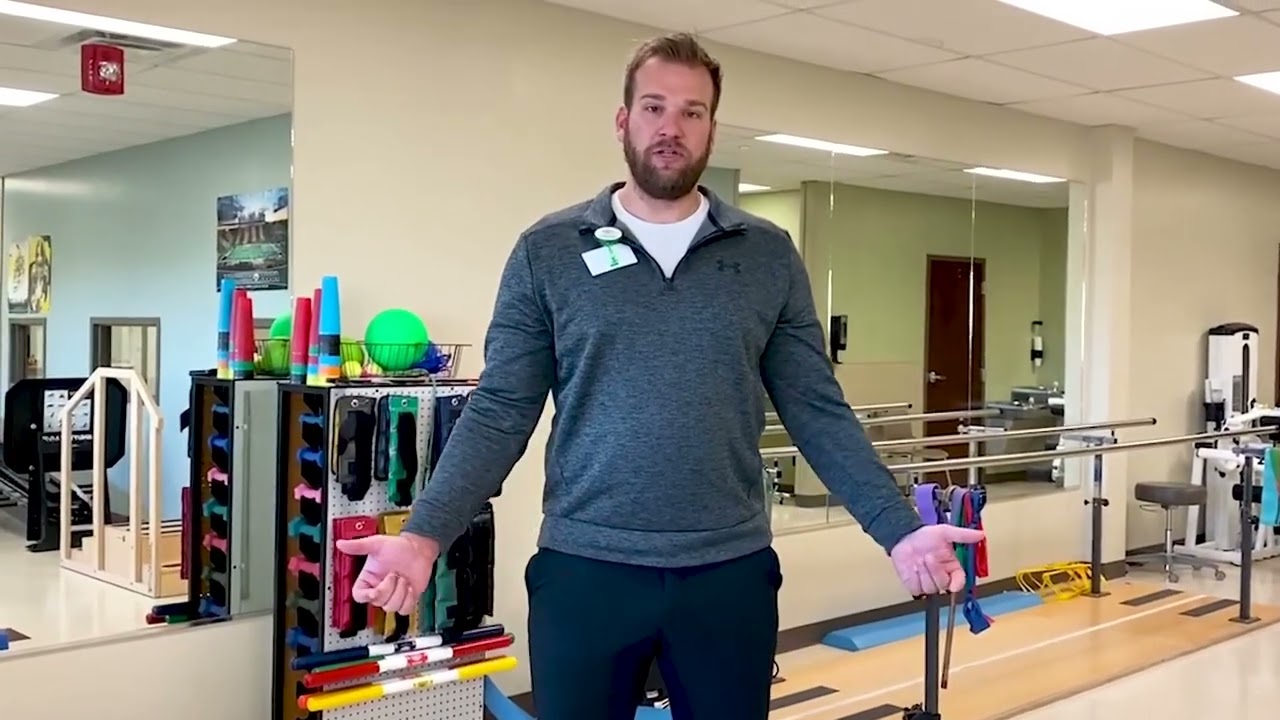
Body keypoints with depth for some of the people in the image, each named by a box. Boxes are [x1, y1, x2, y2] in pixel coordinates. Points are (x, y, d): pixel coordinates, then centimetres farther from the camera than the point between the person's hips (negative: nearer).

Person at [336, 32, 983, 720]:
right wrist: (425, 533, -12)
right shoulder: (547, 250, 1)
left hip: (732, 573, 1)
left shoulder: (769, 255, 4)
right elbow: (500, 412, -1)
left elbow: (818, 411, 4)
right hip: (584, 571, -1)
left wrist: (899, 530, -4)